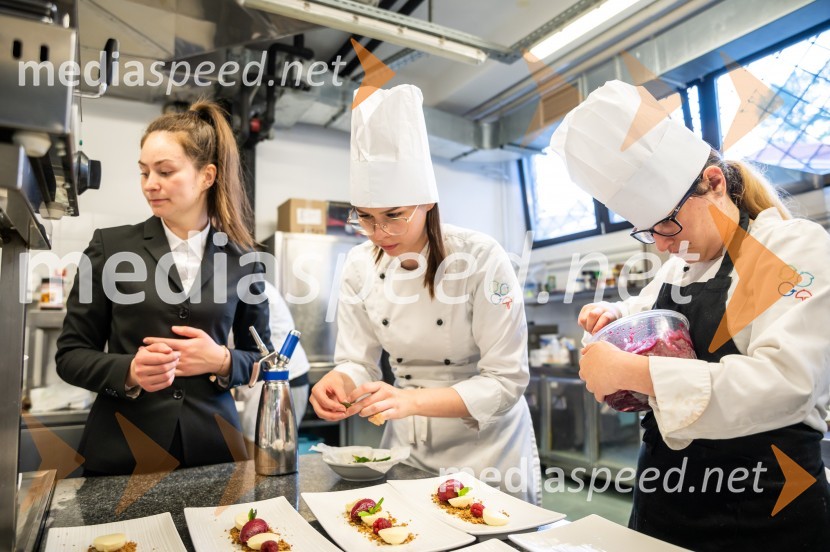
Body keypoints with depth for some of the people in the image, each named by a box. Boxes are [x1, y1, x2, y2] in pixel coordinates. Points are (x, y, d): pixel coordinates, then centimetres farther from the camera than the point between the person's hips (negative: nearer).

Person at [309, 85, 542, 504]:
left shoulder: (481, 258, -22)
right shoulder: (360, 265, -9)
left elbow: (506, 382, -21)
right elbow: (358, 362, -3)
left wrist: (411, 400, -33)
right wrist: (340, 381, -26)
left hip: (486, 444, -3)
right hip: (407, 445, 4)